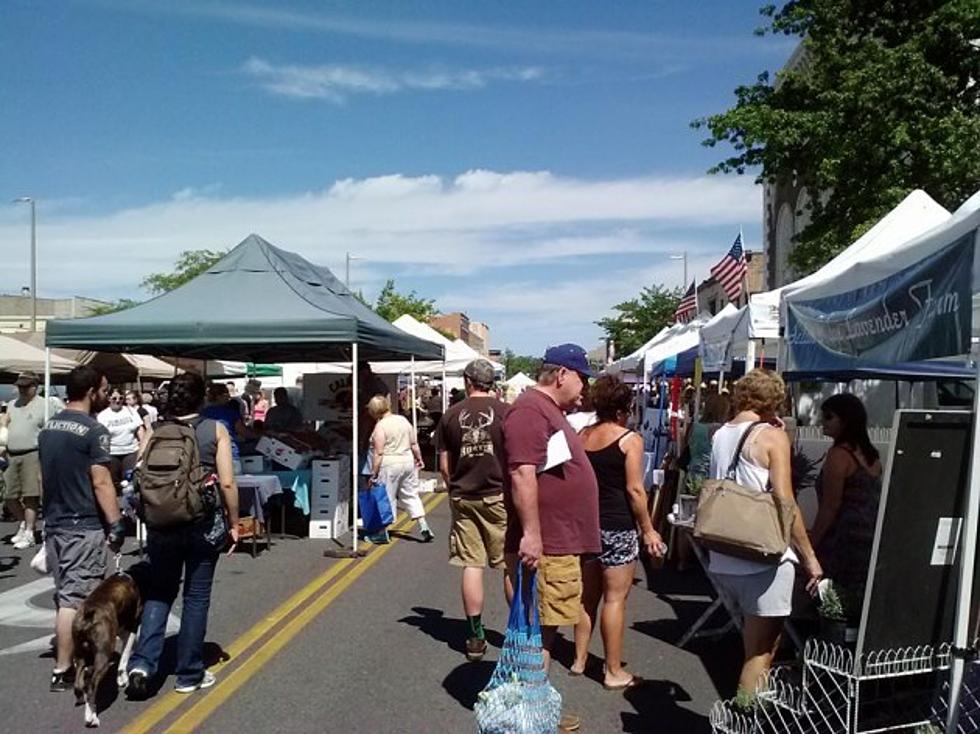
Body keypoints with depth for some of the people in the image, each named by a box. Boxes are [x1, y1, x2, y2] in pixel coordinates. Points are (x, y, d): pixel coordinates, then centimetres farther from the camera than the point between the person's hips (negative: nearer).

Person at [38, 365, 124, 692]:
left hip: (53, 523, 8)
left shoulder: (48, 427, 9)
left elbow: (46, 475, 17)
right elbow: (101, 483, -18)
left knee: (64, 594, 17)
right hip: (83, 527, -8)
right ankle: (63, 670, 2)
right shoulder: (94, 430, -16)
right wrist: (116, 524, -13)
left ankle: (69, 654, 30)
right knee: (75, 598, -2)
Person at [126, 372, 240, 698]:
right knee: (196, 597, 9)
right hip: (203, 525, -2)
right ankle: (189, 674, 17)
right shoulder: (216, 430, -5)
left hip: (162, 525, 2)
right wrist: (233, 523, 0)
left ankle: (142, 662, 1)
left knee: (158, 593, 16)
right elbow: (227, 483, -10)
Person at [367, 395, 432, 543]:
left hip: (389, 465, -6)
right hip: (408, 462, 6)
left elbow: (378, 453, -16)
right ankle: (424, 527, 8)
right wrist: (419, 458, 22)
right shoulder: (403, 420, 7)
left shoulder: (380, 426, -13)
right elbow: (414, 444, 10)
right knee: (411, 495, 13)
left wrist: (374, 473, -12)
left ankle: (383, 533, 8)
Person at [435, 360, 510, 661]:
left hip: (463, 498, 2)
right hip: (499, 496, -2)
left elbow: (444, 466, 5)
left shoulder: (451, 416, 2)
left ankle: (476, 637, 11)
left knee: (471, 565, 6)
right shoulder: (505, 411, -5)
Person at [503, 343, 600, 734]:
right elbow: (522, 474, -25)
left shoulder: (550, 410, 18)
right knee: (538, 631, -2)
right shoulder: (531, 409, -16)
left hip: (559, 542, 11)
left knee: (544, 628, 17)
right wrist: (530, 534, -28)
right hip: (544, 544, -11)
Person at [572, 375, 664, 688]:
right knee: (615, 597, 2)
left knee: (587, 594, 16)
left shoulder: (582, 436, 6)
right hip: (617, 526, -6)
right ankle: (614, 672, 9)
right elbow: (635, 490, -13)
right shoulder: (630, 439, -9)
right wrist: (648, 530, -5)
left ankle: (579, 659, 25)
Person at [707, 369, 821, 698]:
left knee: (755, 643, 23)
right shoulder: (772, 436, -8)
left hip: (724, 559, 7)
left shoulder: (719, 435, 12)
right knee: (761, 652, 2)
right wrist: (810, 557, -9)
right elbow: (784, 502, -15)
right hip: (764, 558, -7)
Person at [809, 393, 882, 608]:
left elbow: (829, 507, -12)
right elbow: (871, 503, 17)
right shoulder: (871, 455, 14)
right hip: (871, 541, 9)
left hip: (845, 540, -9)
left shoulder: (839, 455, -10)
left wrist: (810, 546, -7)